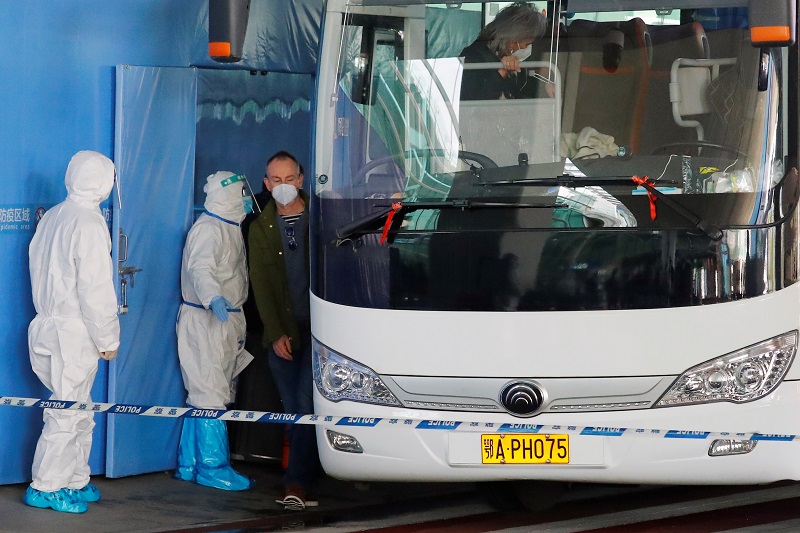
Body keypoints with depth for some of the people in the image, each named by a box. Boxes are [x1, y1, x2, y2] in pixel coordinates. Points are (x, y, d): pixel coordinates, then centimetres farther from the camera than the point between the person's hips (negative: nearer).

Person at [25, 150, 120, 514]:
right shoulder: (89, 224, -15)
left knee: (80, 414, 16)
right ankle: (46, 487, 1)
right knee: (67, 414, -2)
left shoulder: (51, 218, 11)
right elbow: (95, 289, -17)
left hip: (49, 325, 9)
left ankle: (75, 482, 22)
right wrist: (108, 340, -8)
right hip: (73, 333, -9)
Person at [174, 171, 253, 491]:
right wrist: (214, 299, -47)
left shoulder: (230, 229, 19)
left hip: (225, 321, 10)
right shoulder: (209, 229, -14)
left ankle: (190, 465, 17)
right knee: (211, 394, -10)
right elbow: (200, 269, -29)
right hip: (205, 322, -10)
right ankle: (213, 467, -8)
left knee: (203, 394, 12)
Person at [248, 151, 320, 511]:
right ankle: (304, 480, 9)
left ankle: (297, 483, -13)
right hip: (282, 332, 3)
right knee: (293, 410, 4)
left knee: (306, 405, -12)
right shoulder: (261, 228, 9)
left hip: (317, 327, -3)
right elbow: (260, 285, 6)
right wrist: (276, 334, -2)